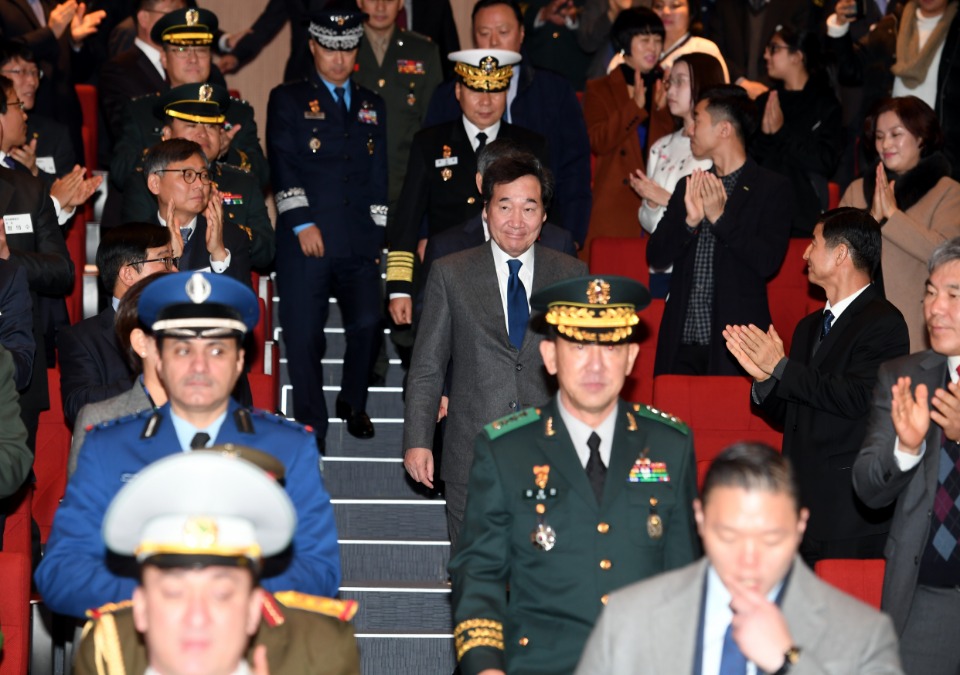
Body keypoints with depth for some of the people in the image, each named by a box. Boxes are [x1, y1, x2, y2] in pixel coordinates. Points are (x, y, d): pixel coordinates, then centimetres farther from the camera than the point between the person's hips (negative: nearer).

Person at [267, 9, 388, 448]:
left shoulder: (371, 105, 18)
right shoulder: (288, 100, 6)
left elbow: (379, 175, 16)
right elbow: (283, 165, -3)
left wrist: (378, 231, 8)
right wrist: (302, 222, -12)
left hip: (359, 242, 3)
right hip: (306, 240, -3)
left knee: (369, 324, -5)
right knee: (304, 334, -4)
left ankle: (353, 403, 21)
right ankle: (311, 429, 7)